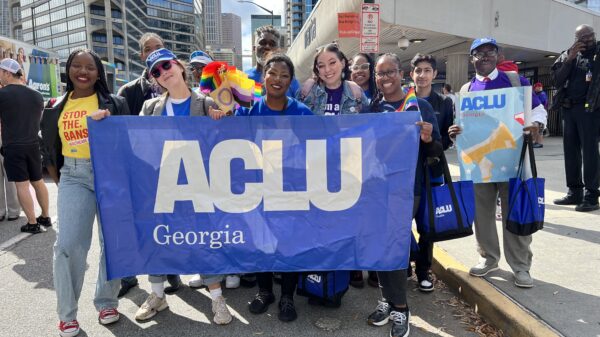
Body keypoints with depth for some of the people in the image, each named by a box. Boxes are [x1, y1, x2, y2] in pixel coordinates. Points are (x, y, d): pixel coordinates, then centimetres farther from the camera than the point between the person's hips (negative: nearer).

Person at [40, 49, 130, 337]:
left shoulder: (114, 103, 4)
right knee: (68, 243, -7)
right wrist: (60, 182, 11)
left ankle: (106, 302, 22)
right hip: (73, 177, 2)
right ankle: (67, 313, 8)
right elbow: (49, 151, 17)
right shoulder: (56, 108, 12)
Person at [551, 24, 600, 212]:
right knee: (570, 149, 6)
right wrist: (569, 59, -8)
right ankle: (574, 192, 14)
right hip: (568, 108, 4)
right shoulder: (568, 54, 12)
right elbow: (557, 80, 2)